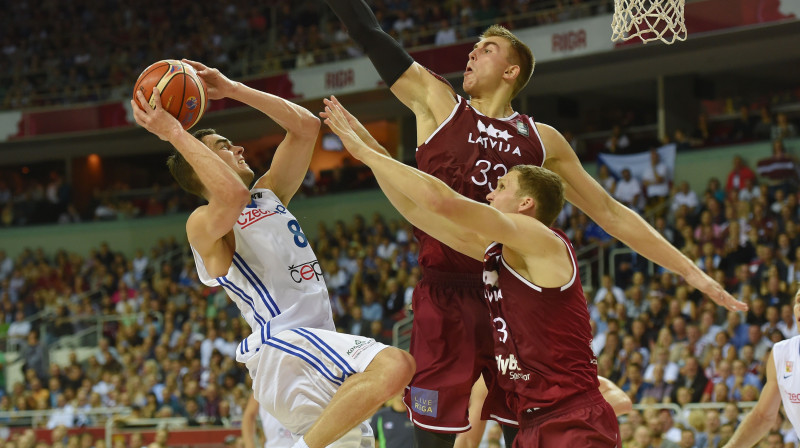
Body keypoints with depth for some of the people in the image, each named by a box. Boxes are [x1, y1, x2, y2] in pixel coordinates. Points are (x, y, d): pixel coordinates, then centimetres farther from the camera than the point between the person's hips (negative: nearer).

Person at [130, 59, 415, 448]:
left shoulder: (269, 196, 23)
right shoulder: (204, 224, -3)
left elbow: (306, 126, 21)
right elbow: (232, 195, -28)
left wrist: (233, 90, 17)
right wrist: (174, 133, -22)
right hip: (283, 346, -10)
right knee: (395, 366, -32)